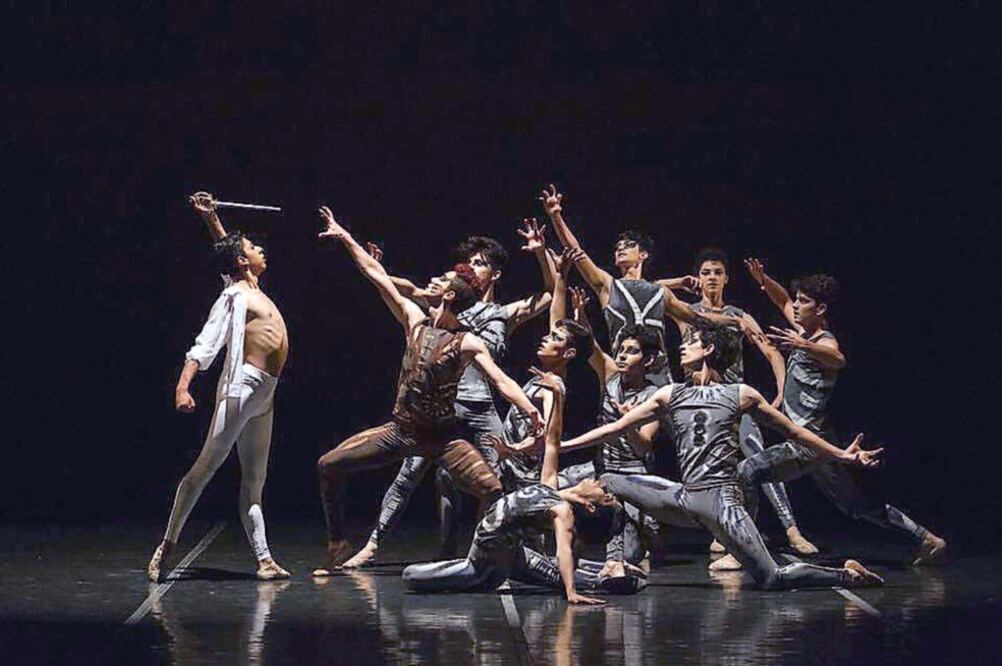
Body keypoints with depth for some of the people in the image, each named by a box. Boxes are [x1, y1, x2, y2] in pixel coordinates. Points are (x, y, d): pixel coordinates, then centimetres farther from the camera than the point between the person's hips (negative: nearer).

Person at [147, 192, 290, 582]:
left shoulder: (252, 290, 18)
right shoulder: (234, 297, -6)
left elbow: (226, 247, 34)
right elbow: (206, 344, -15)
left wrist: (211, 217, 24)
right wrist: (183, 386, -26)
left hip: (264, 396, 9)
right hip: (242, 387, -9)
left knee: (254, 480, 5)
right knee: (207, 465, -8)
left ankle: (264, 560, 2)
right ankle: (168, 545, -5)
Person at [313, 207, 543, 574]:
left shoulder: (469, 343, -9)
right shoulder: (414, 320, 2)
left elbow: (501, 380, -19)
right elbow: (377, 274, 6)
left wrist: (531, 411, -35)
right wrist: (346, 238, 10)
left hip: (442, 437, -4)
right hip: (400, 430, 4)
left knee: (494, 492, -22)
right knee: (328, 466, 1)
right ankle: (338, 547, 13)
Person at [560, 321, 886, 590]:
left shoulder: (741, 395, 5)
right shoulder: (670, 394, 14)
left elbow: (792, 430, 11)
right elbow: (616, 427, 15)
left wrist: (842, 455, 7)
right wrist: (562, 445, 10)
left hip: (720, 497, -4)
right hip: (685, 498, 4)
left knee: (772, 579, -13)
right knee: (609, 483, -4)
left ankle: (847, 575, 7)